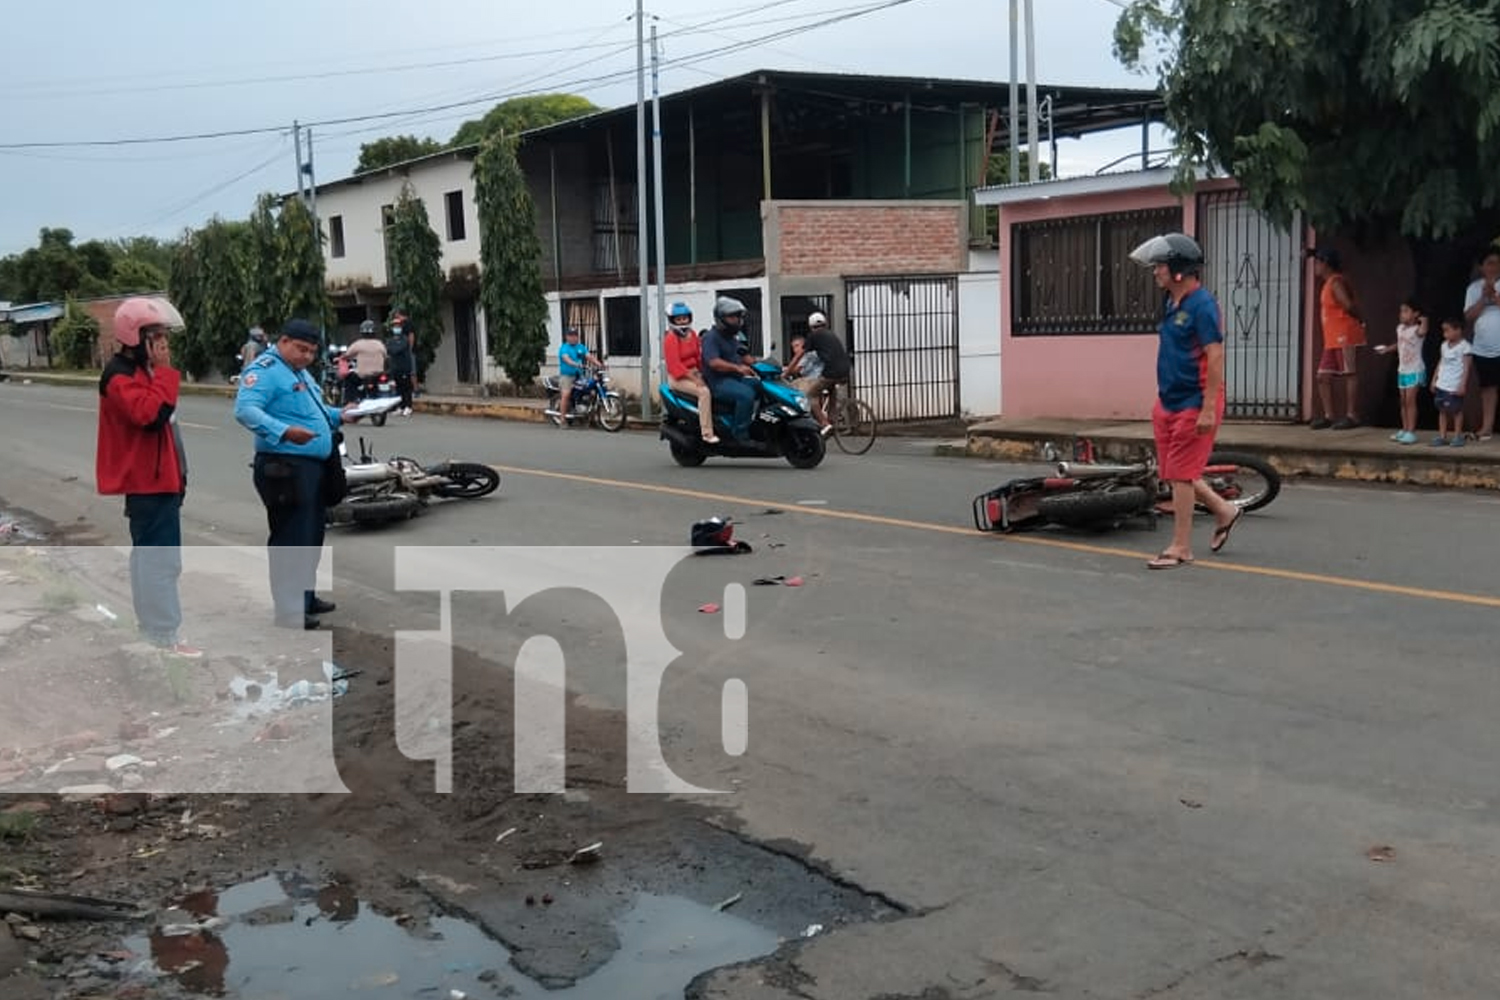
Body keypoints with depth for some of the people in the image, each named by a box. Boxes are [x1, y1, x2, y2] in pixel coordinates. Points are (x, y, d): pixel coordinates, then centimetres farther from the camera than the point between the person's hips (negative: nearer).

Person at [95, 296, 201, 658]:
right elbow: (150, 414, -30)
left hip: (156, 477, 11)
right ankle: (164, 636, -7)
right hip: (147, 479, -11)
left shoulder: (141, 370, 18)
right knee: (161, 558, -10)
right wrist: (165, 372, -22)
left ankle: (152, 628, 26)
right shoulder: (119, 375, -15)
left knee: (151, 556, 17)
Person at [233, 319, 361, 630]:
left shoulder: (300, 372, 21)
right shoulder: (266, 370, -12)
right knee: (291, 539, -7)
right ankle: (289, 609, -2)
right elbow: (245, 410, -26)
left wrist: (339, 415, 13)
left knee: (311, 536, 19)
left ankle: (305, 596, 32)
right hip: (285, 467, -10)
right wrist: (284, 432, -39)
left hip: (312, 465, 11)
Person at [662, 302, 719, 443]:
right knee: (704, 392, -30)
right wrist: (694, 379, -23)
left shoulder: (692, 334, 13)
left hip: (694, 373, 8)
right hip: (678, 378, -8)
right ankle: (707, 433, -30)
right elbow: (675, 365, -19)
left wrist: (702, 372, 1)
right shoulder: (671, 339, -12)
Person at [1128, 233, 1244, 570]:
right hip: (1169, 403, 9)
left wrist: (1208, 409, -23)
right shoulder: (1171, 303, 11)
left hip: (1194, 405, -9)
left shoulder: (1201, 305, -16)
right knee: (1173, 473, 13)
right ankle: (1224, 511, 31)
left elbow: (1215, 358, -20)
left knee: (1180, 475, -4)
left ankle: (1181, 548, 6)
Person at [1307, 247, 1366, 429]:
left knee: (1347, 375, -7)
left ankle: (1352, 416, -4)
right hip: (1332, 340, 10)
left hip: (1345, 337, -10)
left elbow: (1348, 304, -24)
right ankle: (1328, 416, 8)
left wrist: (1358, 321, -10)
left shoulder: (1336, 282, -12)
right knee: (1323, 377, 6)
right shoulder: (1328, 284, 19)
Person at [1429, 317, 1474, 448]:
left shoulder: (1464, 346, -10)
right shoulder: (1444, 345, 11)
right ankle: (1442, 436, 13)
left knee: (1456, 410, 3)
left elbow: (1467, 367, -12)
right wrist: (1434, 380, 15)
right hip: (1441, 385, 6)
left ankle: (1457, 436, 12)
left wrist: (1462, 385, -16)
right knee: (1442, 410, 8)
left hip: (1455, 387, -6)